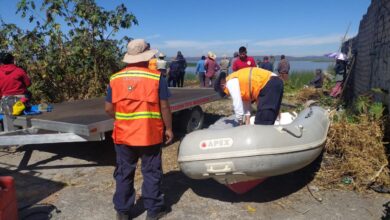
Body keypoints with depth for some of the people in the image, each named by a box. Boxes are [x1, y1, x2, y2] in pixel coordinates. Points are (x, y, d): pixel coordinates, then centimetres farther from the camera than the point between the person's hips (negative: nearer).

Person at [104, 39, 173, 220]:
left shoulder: (115, 79, -1)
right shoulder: (156, 78, -10)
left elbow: (108, 109, 2)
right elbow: (164, 107, -8)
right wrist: (168, 128, 4)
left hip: (123, 135, 3)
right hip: (151, 135, -2)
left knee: (124, 174, 16)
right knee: (151, 173, 12)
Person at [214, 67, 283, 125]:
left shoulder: (230, 82, -3)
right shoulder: (239, 79, 25)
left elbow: (237, 104, -7)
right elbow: (246, 100, 26)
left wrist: (240, 123, 5)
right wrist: (247, 123, 24)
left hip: (269, 85, -10)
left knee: (262, 123, -7)